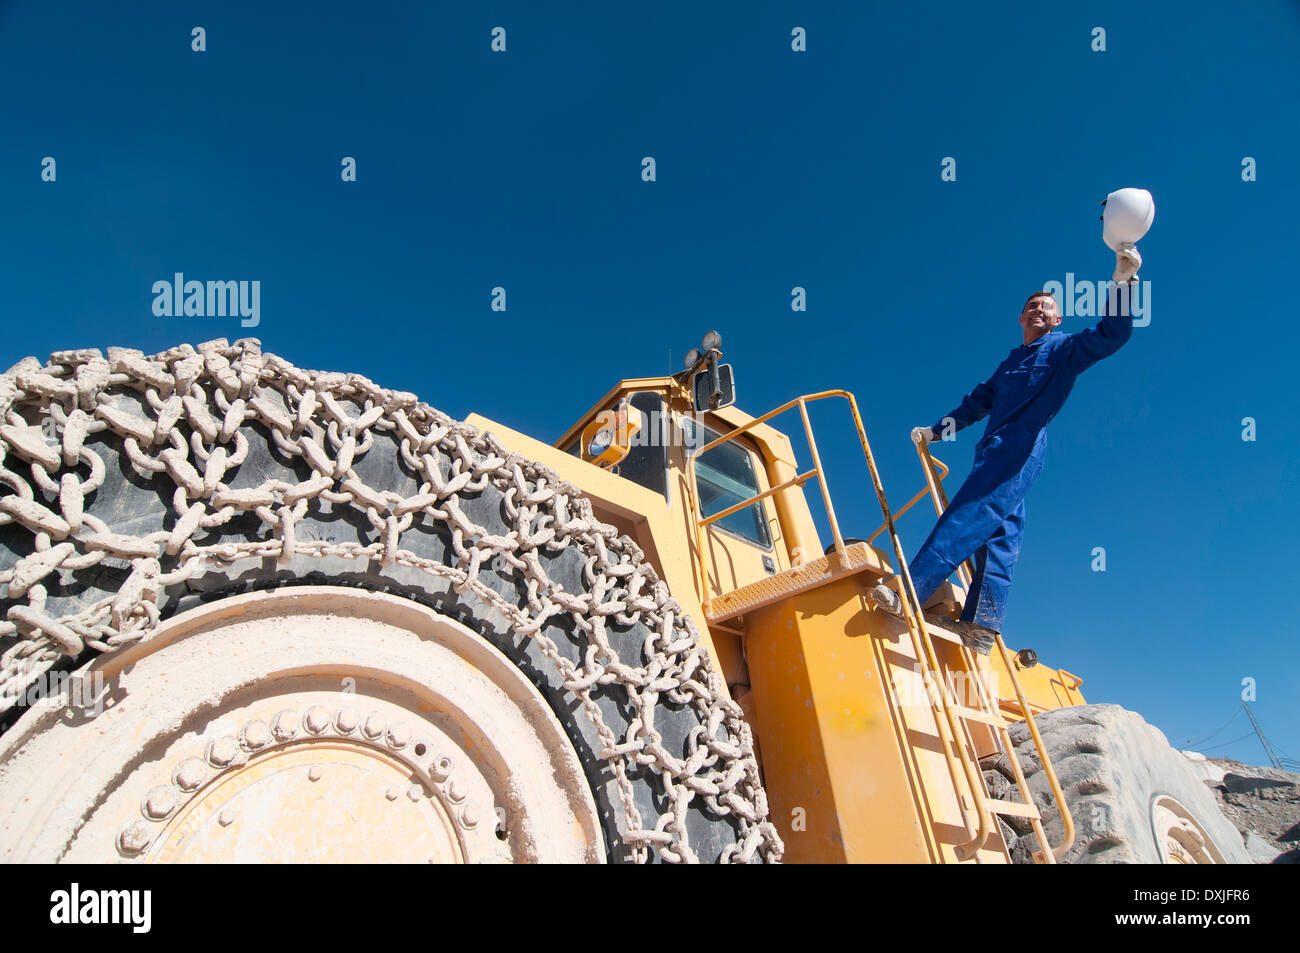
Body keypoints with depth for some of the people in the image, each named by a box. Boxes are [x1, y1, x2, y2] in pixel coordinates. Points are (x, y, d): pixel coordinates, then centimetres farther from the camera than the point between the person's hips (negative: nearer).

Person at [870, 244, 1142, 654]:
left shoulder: (1064, 348, 11)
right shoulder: (1011, 362, 32)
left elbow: (1110, 334, -7)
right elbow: (977, 403, 35)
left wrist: (1122, 280, -19)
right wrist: (934, 431, 32)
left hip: (1018, 450, -8)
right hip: (995, 452, 8)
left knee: (965, 520, -20)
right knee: (998, 536, 0)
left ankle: (909, 595, -29)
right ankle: (981, 626, -4)